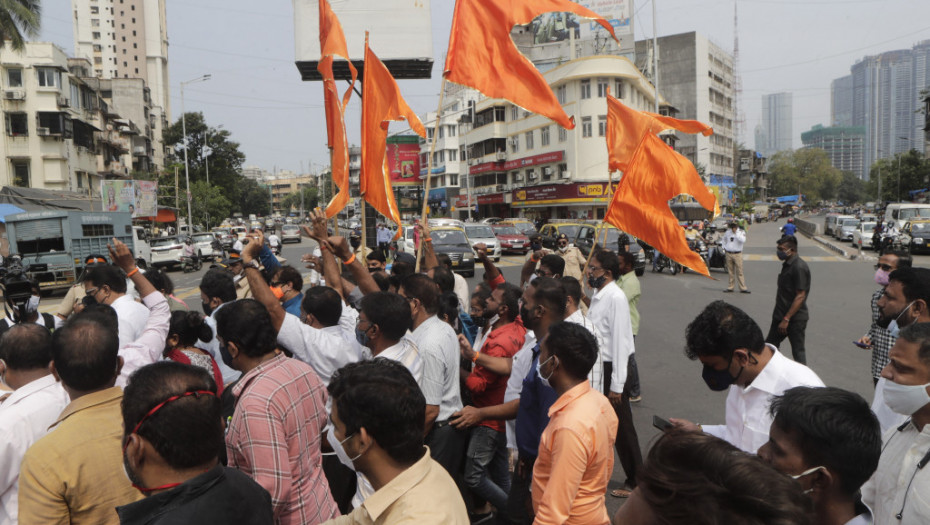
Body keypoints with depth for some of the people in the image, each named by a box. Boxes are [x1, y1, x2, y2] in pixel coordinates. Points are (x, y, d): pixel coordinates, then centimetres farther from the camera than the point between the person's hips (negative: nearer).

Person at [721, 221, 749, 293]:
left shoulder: (741, 232, -2)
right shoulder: (727, 232, 10)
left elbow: (743, 240, -21)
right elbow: (724, 240, 28)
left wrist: (736, 232, -19)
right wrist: (724, 247, 15)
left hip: (737, 254, -4)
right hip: (728, 254, 4)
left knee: (739, 272, -5)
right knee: (730, 272, 9)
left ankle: (743, 288, -2)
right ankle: (730, 287, 15)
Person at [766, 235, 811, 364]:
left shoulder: (799, 267, -18)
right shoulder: (787, 264, 11)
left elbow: (800, 296, -22)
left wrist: (786, 319, -23)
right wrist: (781, 317, 19)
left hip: (795, 318, -9)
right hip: (781, 316, 9)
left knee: (798, 351, 1)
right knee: (770, 345, 13)